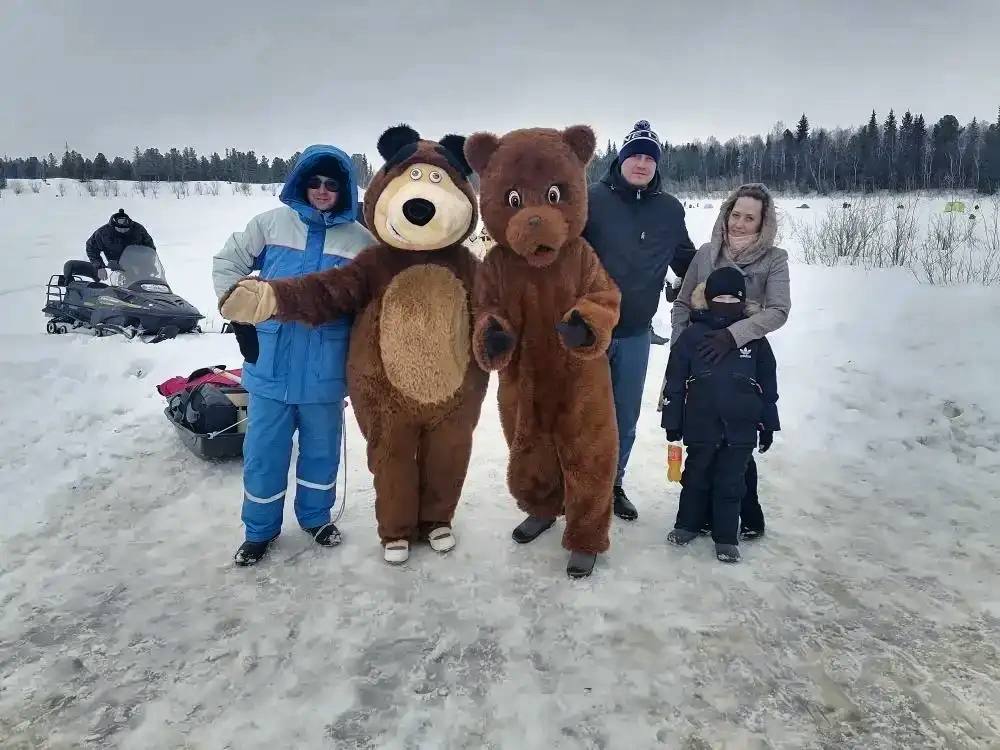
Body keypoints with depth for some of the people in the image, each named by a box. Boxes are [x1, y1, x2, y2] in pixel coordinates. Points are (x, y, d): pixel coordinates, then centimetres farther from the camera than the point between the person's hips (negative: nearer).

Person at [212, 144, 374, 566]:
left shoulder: (360, 240, -1)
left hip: (325, 370, 0)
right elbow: (227, 263, 7)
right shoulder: (272, 223, -1)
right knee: (264, 450, 9)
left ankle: (315, 516, 37)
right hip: (271, 365, 0)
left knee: (322, 447, 15)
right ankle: (260, 529, 28)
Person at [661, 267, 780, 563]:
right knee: (696, 478, 15)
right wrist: (672, 421, 0)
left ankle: (726, 538, 21)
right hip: (700, 426, 0)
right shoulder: (692, 335, -3)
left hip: (740, 429, 1)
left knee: (730, 484, 8)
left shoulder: (755, 338, 2)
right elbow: (675, 381, 0)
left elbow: (768, 384, 8)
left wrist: (768, 424, 9)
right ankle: (687, 524, 33)